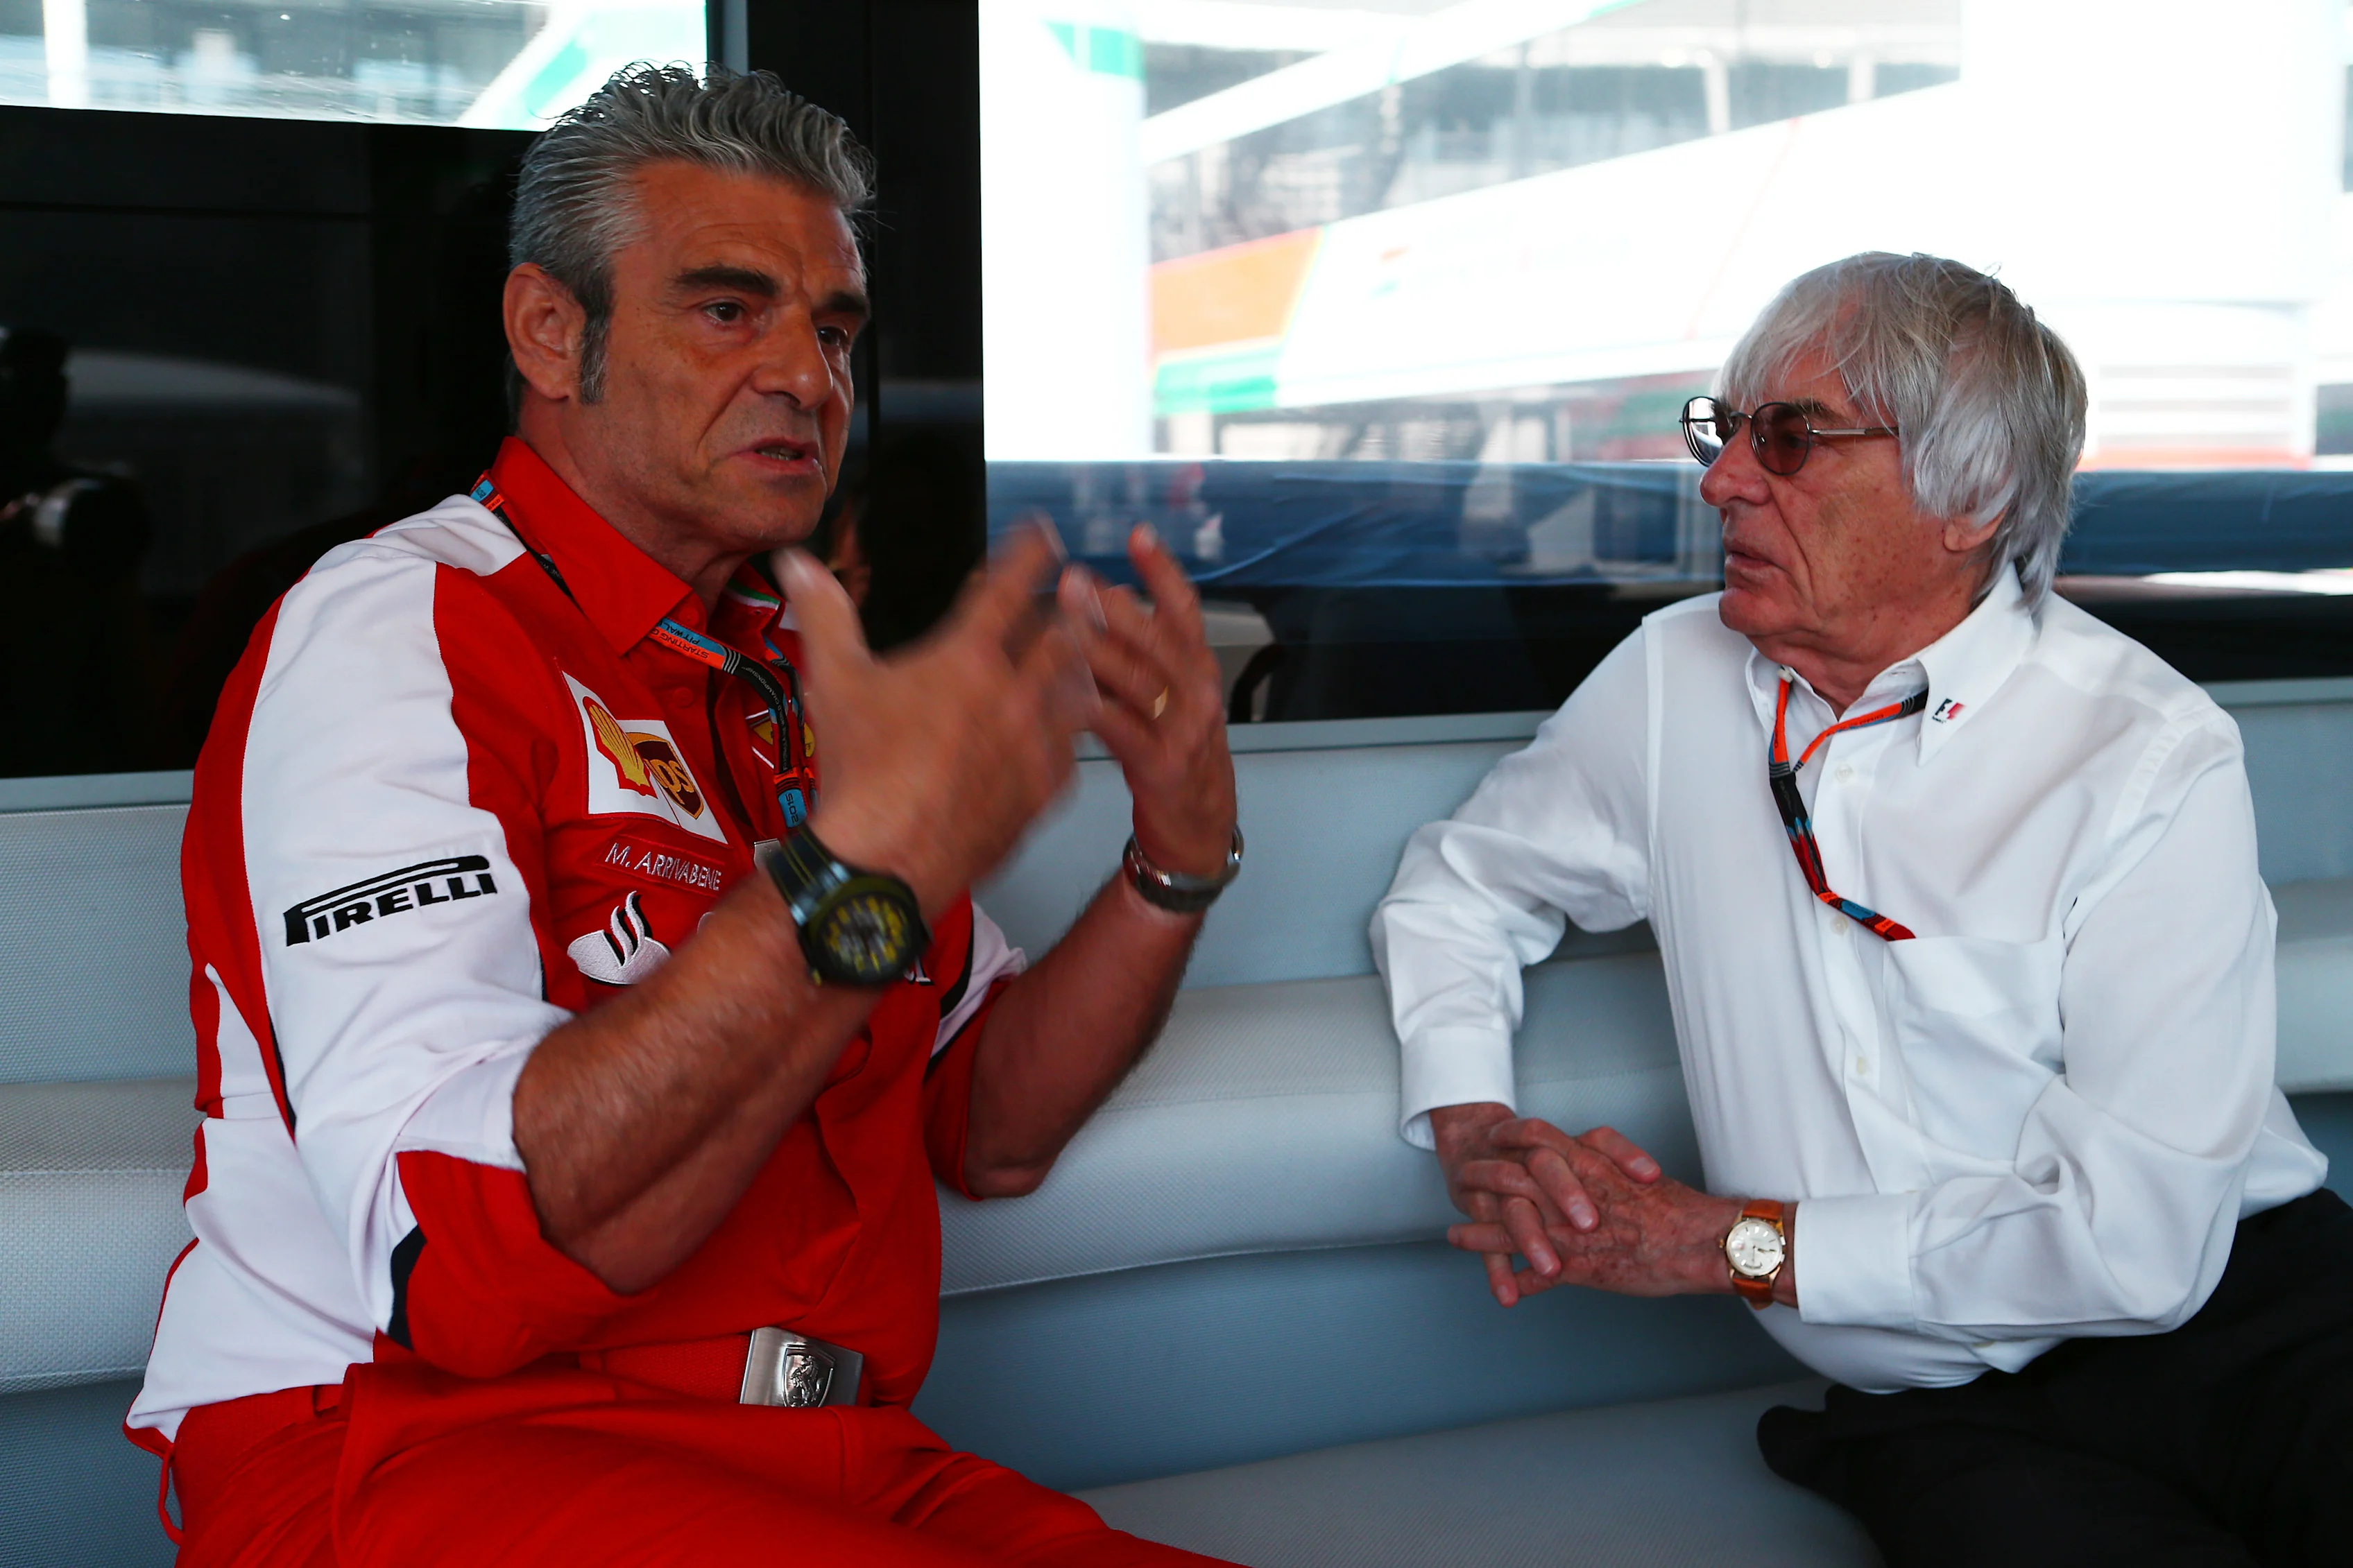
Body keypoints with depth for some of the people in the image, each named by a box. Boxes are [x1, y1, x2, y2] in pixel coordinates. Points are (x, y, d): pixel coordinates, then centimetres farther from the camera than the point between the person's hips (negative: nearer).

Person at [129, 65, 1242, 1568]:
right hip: (418, 1445, -6)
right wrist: (861, 873, -29)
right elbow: (454, 1260, -23)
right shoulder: (389, 626, -8)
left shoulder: (803, 670, 16)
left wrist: (1180, 856, 0)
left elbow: (982, 1129, 15)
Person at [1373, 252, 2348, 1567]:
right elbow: (1460, 884, 20)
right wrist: (1472, 1125, 0)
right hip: (1944, 1414, 1)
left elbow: (2134, 1240, -13)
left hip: (2244, 1311, -1)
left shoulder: (2154, 762, -8)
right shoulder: (1676, 681, 5)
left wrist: (1731, 1244, -12)